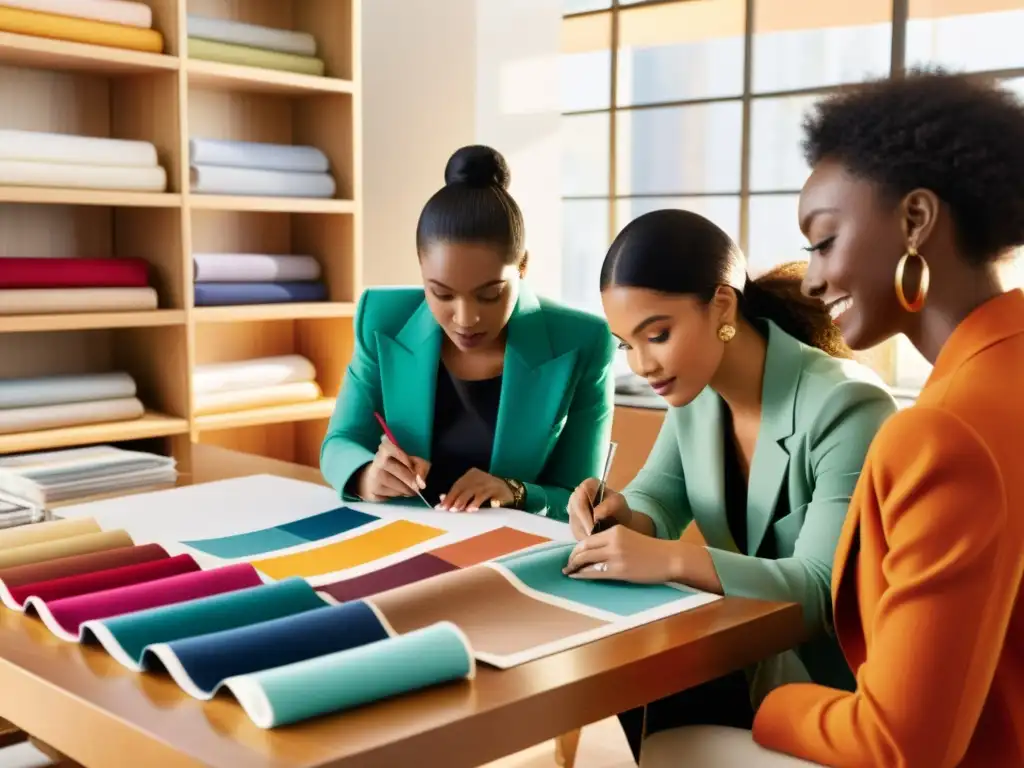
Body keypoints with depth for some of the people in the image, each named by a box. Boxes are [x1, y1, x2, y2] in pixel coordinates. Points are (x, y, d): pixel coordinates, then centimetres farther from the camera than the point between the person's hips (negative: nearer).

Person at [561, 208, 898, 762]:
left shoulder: (845, 407, -24)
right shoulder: (695, 391, -2)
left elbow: (826, 592, -28)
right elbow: (658, 498, 6)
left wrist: (673, 560, -39)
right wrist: (623, 517, -18)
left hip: (836, 687, -6)